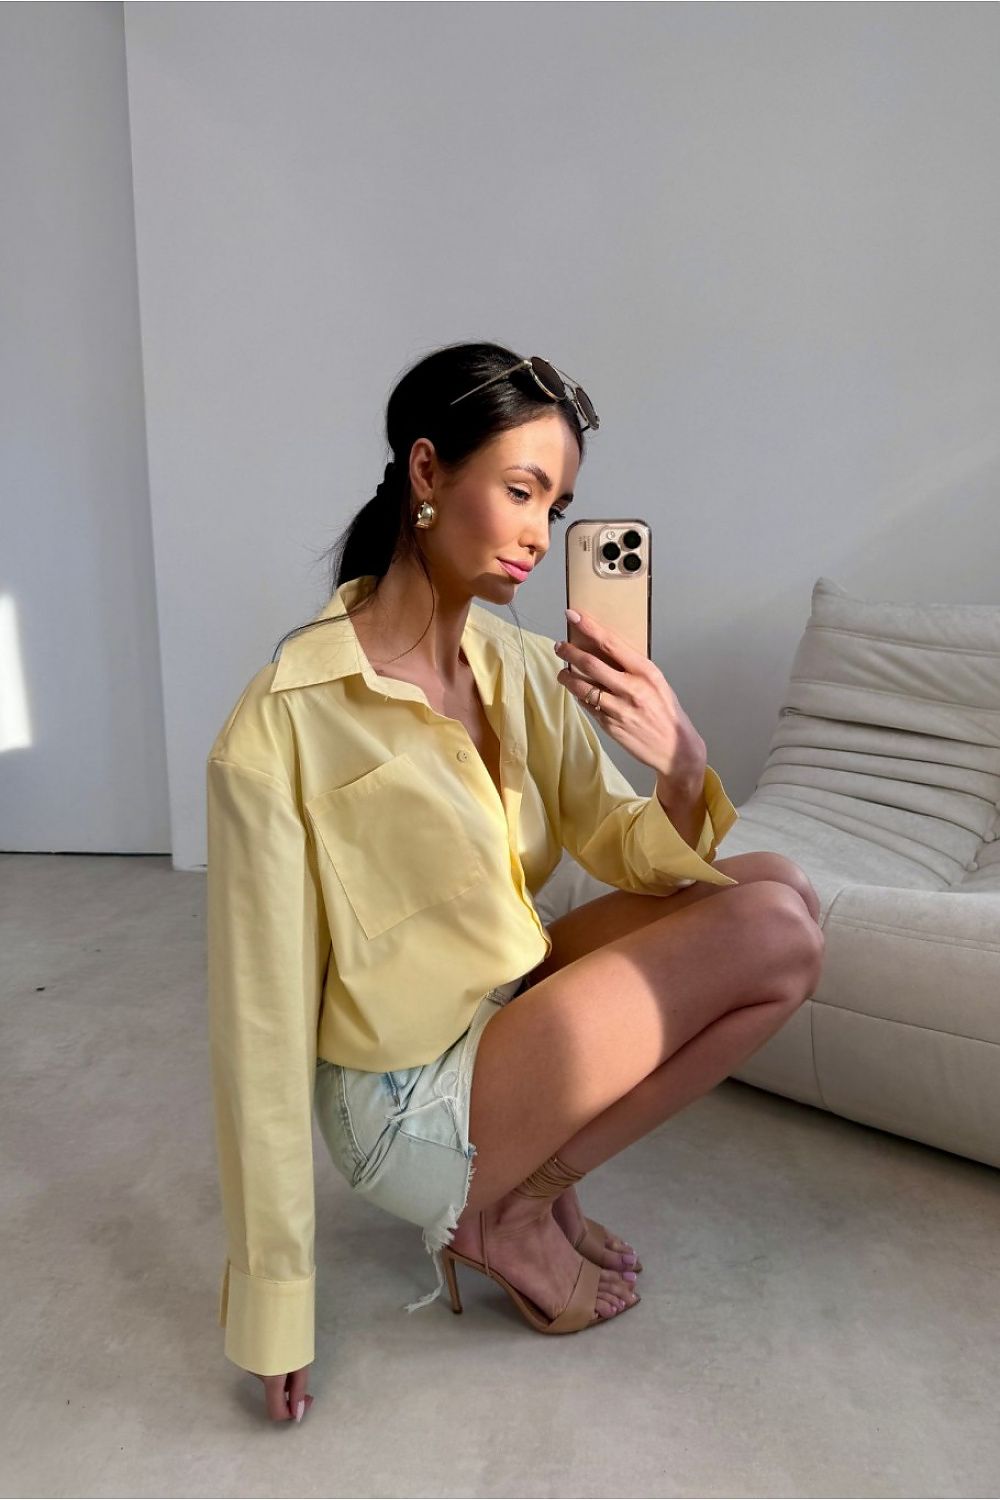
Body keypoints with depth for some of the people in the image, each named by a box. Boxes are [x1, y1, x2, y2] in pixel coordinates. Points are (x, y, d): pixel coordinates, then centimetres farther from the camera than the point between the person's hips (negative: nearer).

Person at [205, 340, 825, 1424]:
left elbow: (626, 855, 0)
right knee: (773, 936, -15)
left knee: (779, 885, -5)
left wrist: (683, 769, -24)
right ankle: (509, 1212, 1)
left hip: (513, 1004, 7)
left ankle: (524, 1184, 3)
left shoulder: (522, 667, -3)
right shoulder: (284, 722, -22)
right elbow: (262, 1024, -18)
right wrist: (272, 1309, -11)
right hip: (408, 1103, -7)